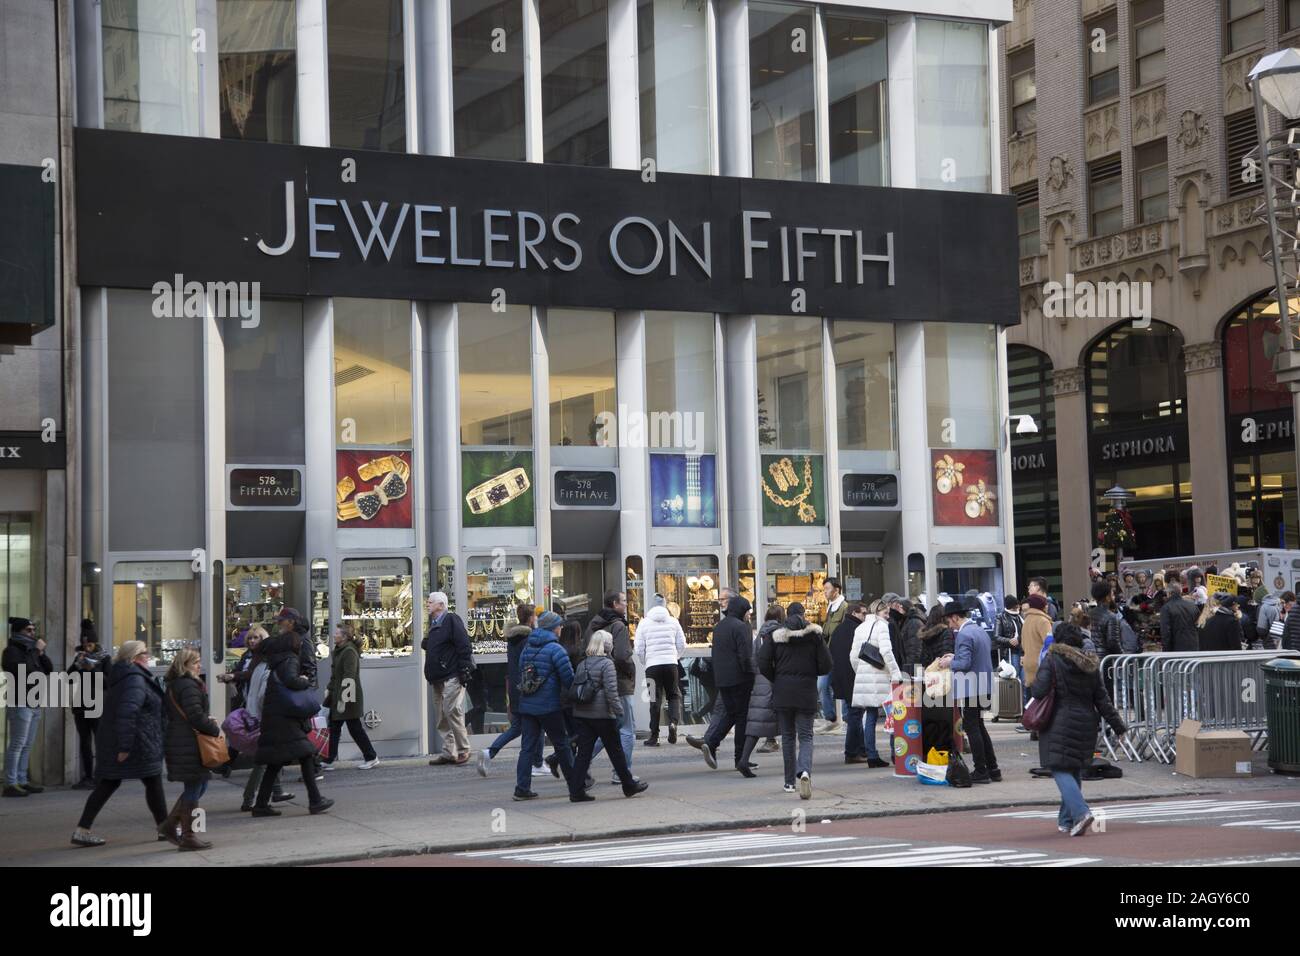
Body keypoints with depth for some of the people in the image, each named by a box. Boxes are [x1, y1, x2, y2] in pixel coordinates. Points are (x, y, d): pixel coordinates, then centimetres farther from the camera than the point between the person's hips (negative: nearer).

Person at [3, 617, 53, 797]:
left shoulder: (31, 650, 18)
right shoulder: (12, 650, -7)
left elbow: (49, 669, 14)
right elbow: (23, 668, -25)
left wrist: (41, 653, -1)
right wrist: (36, 651, -19)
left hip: (34, 704, 9)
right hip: (20, 703, -9)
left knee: (27, 745, 9)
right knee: (17, 744, -10)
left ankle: (22, 781, 12)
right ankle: (11, 784, -11)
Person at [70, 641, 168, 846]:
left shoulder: (123, 676, 15)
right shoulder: (135, 679, -16)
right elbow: (127, 712, -27)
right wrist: (125, 745, -29)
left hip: (111, 741, 9)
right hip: (138, 743, -9)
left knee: (107, 784, 8)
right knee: (153, 782, 5)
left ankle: (81, 831, 2)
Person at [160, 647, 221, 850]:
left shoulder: (174, 685, 15)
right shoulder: (189, 686, -16)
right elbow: (196, 716, -22)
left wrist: (206, 720, 14)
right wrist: (215, 729, -8)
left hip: (177, 741, 10)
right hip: (188, 744, -10)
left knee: (198, 786, 17)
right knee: (194, 788, -2)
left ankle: (169, 825, 18)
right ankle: (188, 837, 3)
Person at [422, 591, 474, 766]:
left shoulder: (451, 620, -9)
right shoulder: (434, 623, 18)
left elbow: (464, 646, -15)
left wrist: (464, 671, -19)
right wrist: (425, 644, 8)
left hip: (451, 677, -10)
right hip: (438, 678, 10)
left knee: (452, 711, -11)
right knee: (442, 717, 9)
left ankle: (463, 750, -1)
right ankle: (448, 752, 13)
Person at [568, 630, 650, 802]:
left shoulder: (582, 664, 11)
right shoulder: (606, 664, -10)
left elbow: (574, 688, 13)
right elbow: (611, 691, -17)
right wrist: (619, 710, -11)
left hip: (581, 715, 6)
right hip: (602, 715, -6)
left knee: (584, 752, 5)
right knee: (615, 751, 7)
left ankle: (576, 791, -2)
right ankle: (629, 786, 19)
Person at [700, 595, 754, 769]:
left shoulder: (718, 627, 14)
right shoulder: (741, 627, -12)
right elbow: (745, 656, -18)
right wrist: (751, 678, -13)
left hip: (721, 679, 7)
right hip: (739, 679, -7)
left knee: (731, 714, 17)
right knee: (742, 716, 1)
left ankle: (711, 743, -2)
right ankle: (741, 759, 3)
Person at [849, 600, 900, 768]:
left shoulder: (860, 628, 16)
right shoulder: (881, 626, -4)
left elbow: (853, 656, 16)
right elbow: (886, 652, -16)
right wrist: (896, 674, -16)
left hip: (862, 676, 6)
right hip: (879, 677, -6)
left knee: (871, 716, 9)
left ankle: (871, 756, 9)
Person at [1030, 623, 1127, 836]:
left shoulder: (1051, 660, -7)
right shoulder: (1090, 666, 9)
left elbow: (1039, 691, -17)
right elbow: (1102, 700, 8)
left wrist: (1032, 683, 7)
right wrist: (1118, 726, 12)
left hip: (1060, 724, -6)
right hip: (1086, 723, 6)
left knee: (1061, 770, -6)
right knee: (1074, 770, 17)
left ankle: (1080, 812, -27)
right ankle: (1066, 821, 23)